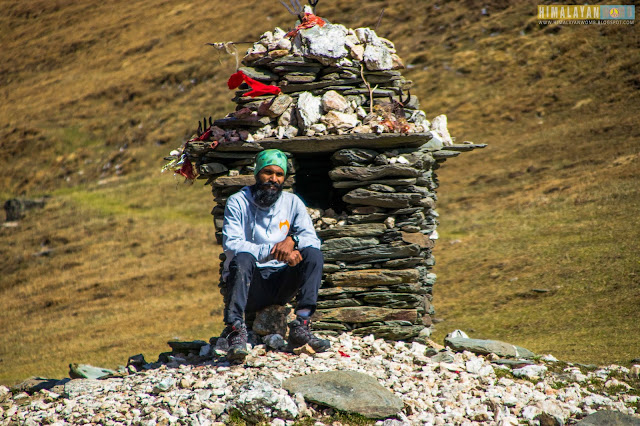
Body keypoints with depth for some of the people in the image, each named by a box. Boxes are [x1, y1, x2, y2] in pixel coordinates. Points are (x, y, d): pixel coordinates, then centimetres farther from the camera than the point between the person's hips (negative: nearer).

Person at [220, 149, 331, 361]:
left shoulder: (292, 203, 9)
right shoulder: (238, 202, -2)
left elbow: (312, 238, 1)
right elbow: (231, 244, -15)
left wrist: (292, 240, -24)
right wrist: (273, 250, -27)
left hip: (280, 284, 3)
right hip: (249, 286, -3)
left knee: (313, 254, -20)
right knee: (243, 258, -34)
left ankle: (300, 326, -27)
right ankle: (236, 331, -38)